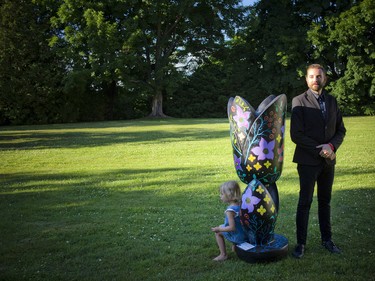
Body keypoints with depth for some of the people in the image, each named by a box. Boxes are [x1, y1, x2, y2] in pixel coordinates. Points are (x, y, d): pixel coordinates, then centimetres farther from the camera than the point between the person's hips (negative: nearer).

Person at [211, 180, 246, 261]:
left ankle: (223, 255, 8)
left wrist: (218, 229, -18)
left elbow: (232, 228, -29)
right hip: (244, 233, 8)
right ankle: (235, 246, 37)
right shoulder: (240, 204, -5)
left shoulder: (230, 210, -29)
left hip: (238, 236, -8)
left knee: (218, 233, 6)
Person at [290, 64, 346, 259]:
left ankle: (326, 239, 26)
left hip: (328, 161, 5)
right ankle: (301, 243, 11)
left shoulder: (332, 101, 9)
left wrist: (331, 146, -12)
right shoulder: (299, 102, -7)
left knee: (325, 201, 14)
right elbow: (296, 135, -13)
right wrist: (320, 151, -15)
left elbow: (341, 130, 9)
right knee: (305, 202, 1)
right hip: (308, 161, -5)